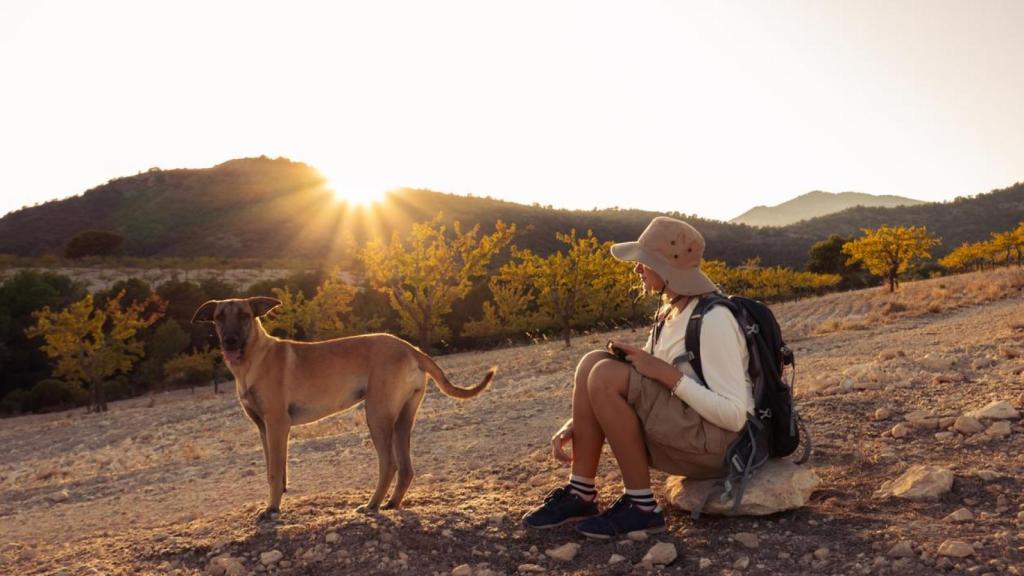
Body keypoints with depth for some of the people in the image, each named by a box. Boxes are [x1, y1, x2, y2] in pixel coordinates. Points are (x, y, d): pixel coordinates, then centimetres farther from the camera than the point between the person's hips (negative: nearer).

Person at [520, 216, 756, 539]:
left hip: (720, 441, -8)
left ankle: (641, 506, -15)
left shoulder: (713, 319, -19)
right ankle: (580, 494, -5)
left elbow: (734, 415, -23)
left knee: (607, 376, -24)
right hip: (682, 431, 8)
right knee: (593, 361, -7)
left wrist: (667, 374, -24)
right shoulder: (669, 313, 8)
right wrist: (577, 422, 1)